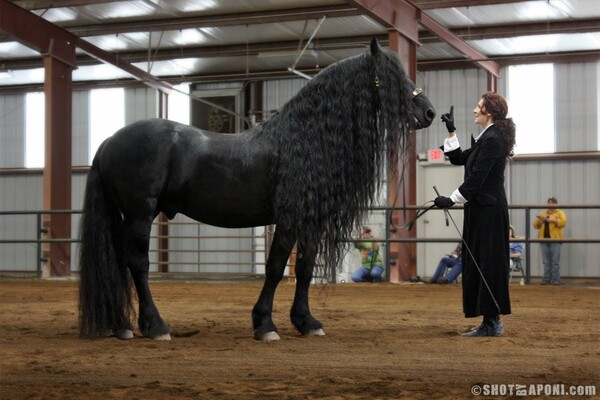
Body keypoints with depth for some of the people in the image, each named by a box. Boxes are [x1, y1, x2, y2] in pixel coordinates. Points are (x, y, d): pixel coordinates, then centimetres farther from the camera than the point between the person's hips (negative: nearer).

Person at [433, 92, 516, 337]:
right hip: (481, 209, 10)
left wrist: (452, 199, -17)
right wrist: (451, 132, 17)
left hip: (488, 212, -10)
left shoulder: (492, 140, -14)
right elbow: (458, 159, 24)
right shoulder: (486, 139, 16)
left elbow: (476, 178, -19)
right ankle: (492, 321, 16)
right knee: (479, 264, 12)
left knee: (487, 263, -7)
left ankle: (492, 322, -2)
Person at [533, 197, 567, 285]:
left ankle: (555, 280, -5)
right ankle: (546, 279, 4)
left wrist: (550, 220, -16)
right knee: (546, 262, 2)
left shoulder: (560, 213, 7)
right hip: (544, 239, 4)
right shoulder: (542, 213, 20)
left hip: (554, 239, -4)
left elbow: (563, 222, -11)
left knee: (555, 262, -6)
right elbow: (536, 225, 17)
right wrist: (539, 220, -5)